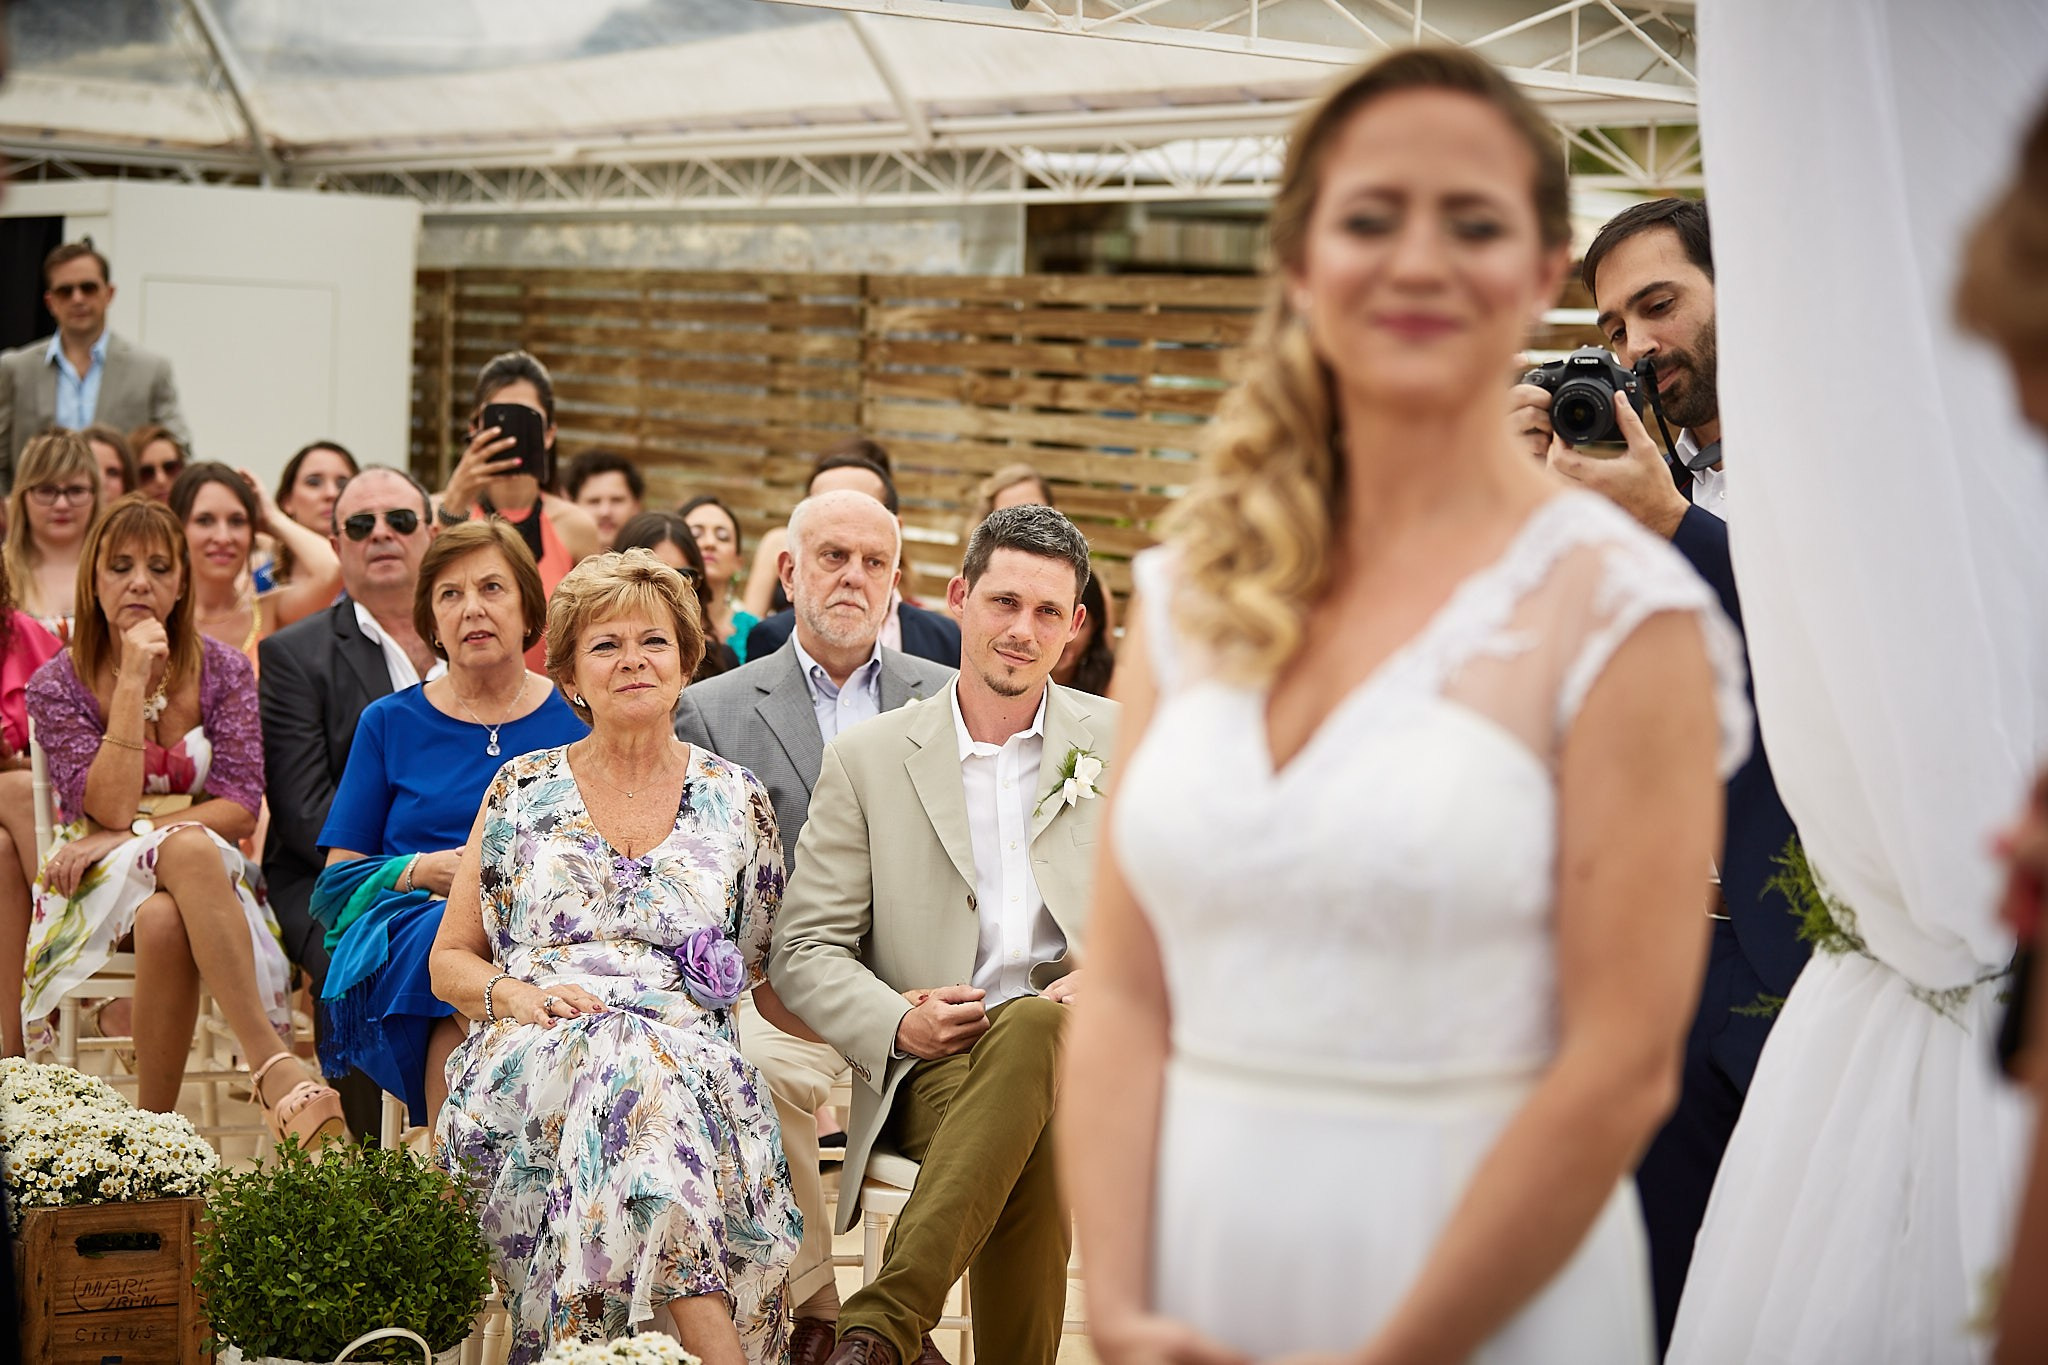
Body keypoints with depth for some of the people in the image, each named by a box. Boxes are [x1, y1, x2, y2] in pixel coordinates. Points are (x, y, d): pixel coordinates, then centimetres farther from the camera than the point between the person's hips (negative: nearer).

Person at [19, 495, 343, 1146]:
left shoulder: (224, 671, 4)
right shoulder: (58, 685, 0)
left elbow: (240, 808, -4)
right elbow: (110, 806, -13)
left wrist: (126, 834, -15)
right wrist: (133, 683, -16)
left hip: (211, 875, 1)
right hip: (99, 893, -1)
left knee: (162, 919, -38)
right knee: (187, 849, -37)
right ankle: (275, 1064, -45)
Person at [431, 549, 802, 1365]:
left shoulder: (736, 801, 15)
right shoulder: (523, 792, 14)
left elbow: (774, 973, 20)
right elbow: (450, 961, 16)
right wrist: (516, 992, -6)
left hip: (695, 1061, 1)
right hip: (533, 1068, 0)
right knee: (630, 1060, -38)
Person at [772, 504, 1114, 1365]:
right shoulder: (866, 759, 11)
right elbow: (805, 950, 8)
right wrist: (898, 1024, -12)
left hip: (1083, 1053, 1)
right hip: (937, 1069, -1)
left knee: (1029, 1026, -38)